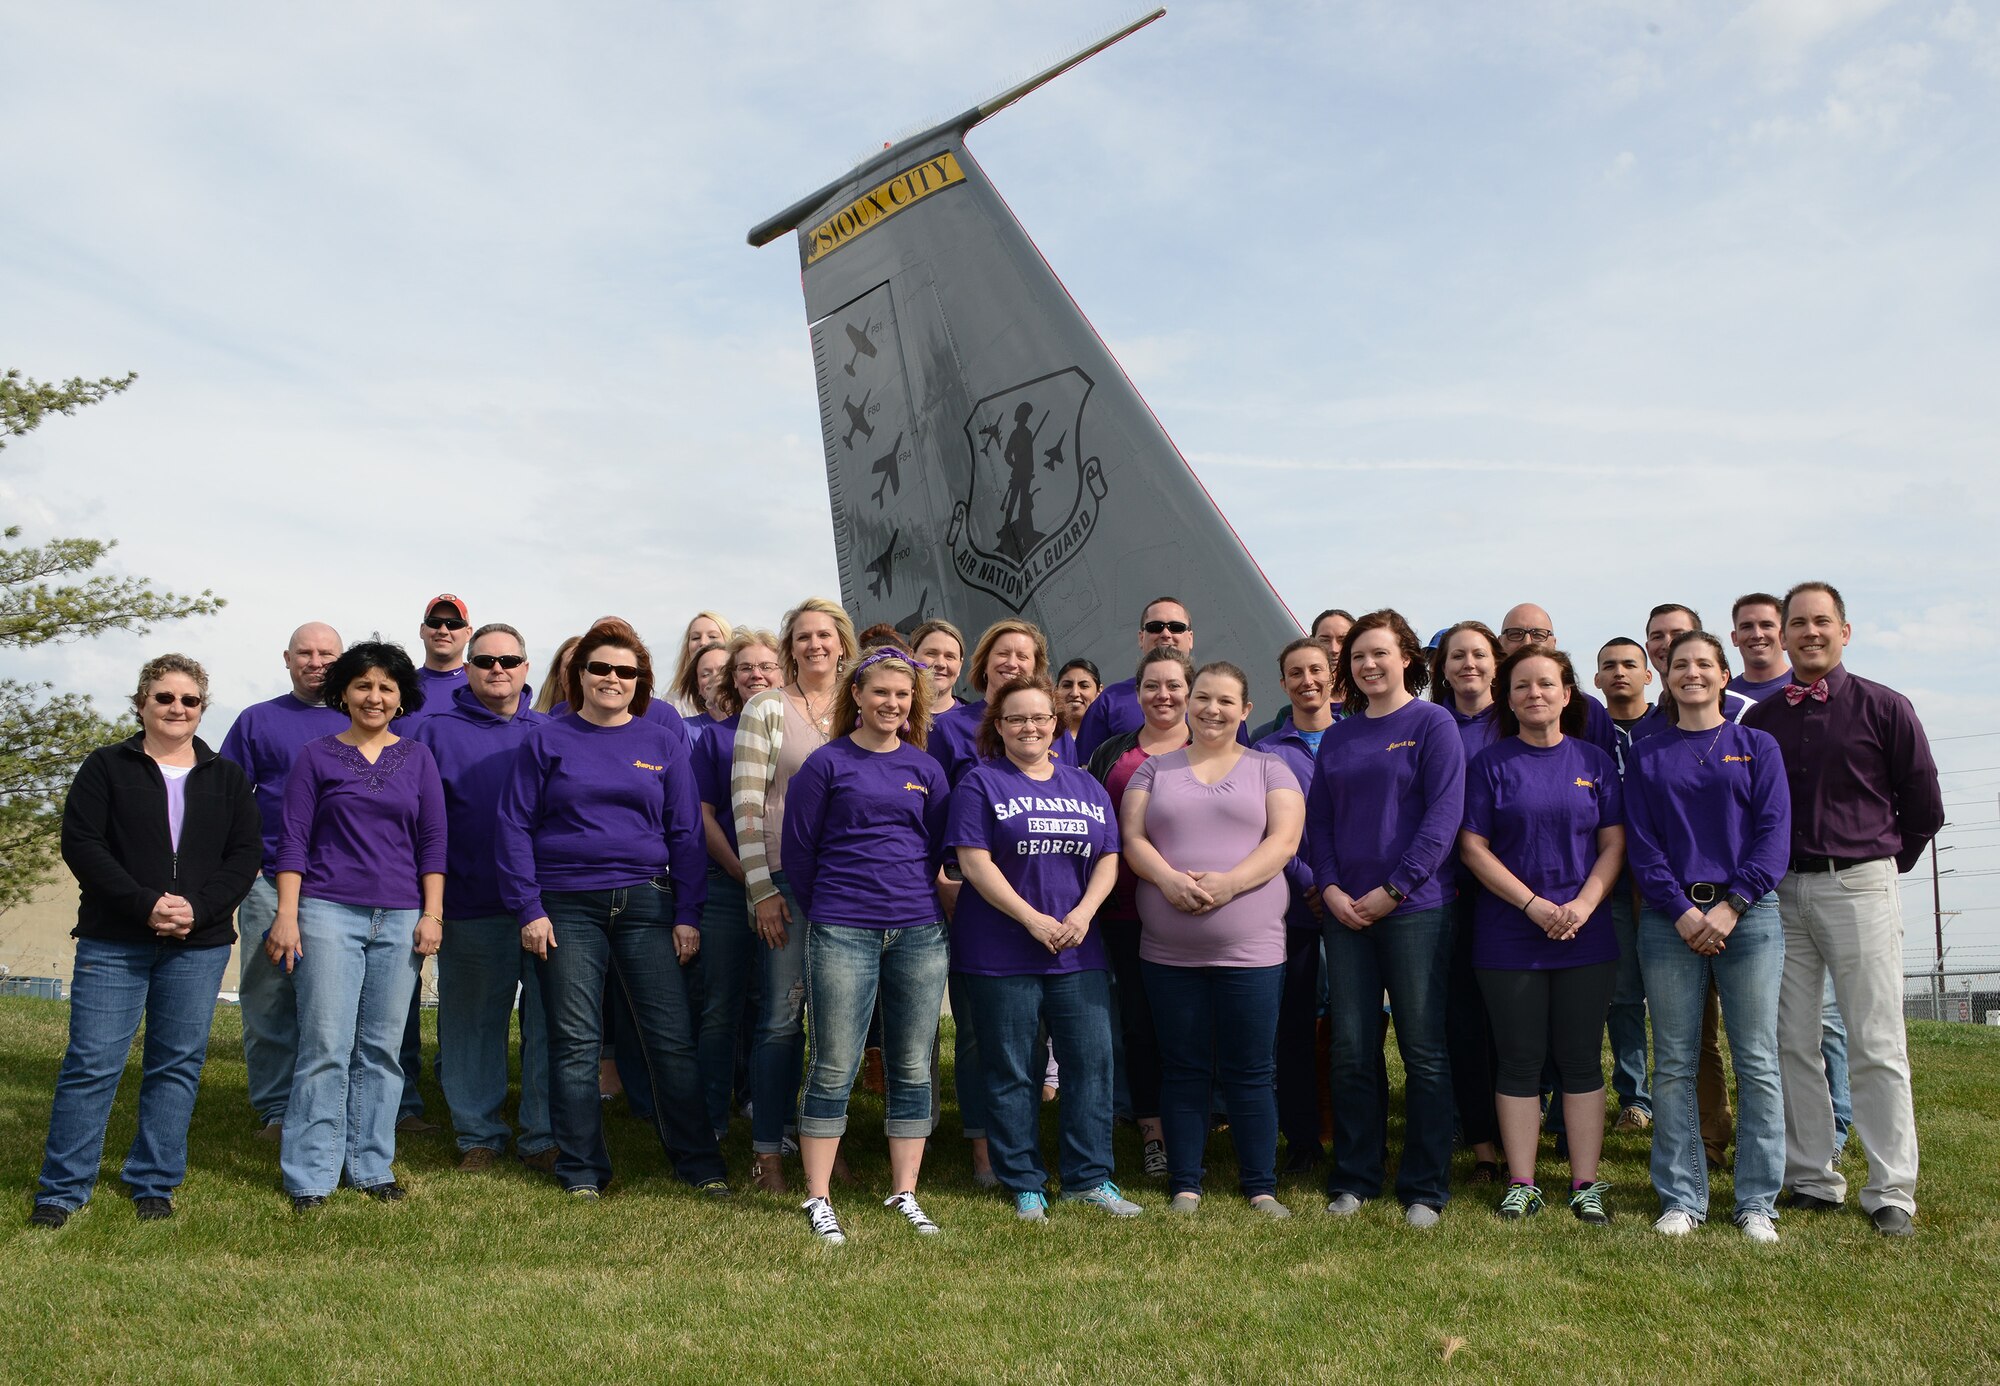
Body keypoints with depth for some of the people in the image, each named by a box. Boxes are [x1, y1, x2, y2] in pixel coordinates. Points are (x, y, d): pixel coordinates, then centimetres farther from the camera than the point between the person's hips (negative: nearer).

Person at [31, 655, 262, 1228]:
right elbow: (80, 843, -5)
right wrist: (145, 904, -16)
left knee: (178, 1064, 5)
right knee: (92, 1063, -3)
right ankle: (61, 1190, 8)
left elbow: (245, 854, 4)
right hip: (112, 944, -2)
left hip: (199, 946, 2)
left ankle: (154, 1184, 16)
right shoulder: (106, 767, 5)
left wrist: (198, 909, -13)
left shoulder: (226, 777, 11)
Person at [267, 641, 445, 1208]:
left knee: (382, 1049, 5)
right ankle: (311, 1176, 2)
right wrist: (287, 915, -5)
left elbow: (432, 842, 10)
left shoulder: (417, 758, 11)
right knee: (326, 1048, -5)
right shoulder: (316, 756, 6)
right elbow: (293, 840, 3)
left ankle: (372, 1166, 15)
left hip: (399, 920, 2)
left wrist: (432, 915, 2)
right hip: (329, 912, -2)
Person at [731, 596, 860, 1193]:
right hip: (788, 880, -4)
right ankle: (768, 1149, 8)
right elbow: (746, 802, -5)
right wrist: (761, 887, -10)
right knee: (783, 1014, -3)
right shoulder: (766, 708, 0)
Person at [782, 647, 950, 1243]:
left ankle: (904, 1194, 18)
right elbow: (797, 846, 3)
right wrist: (822, 912, 9)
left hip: (919, 932, 4)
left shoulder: (925, 769, 10)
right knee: (834, 1069, -1)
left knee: (912, 1068, 7)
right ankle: (817, 1199, 9)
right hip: (842, 933, -3)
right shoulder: (826, 763, 0)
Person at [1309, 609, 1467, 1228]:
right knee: (1351, 1051, 7)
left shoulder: (1432, 723, -2)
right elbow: (1317, 820, 12)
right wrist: (1330, 888, -4)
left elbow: (1443, 814, -10)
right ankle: (1353, 1178, 19)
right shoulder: (1337, 737, 14)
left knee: (1423, 1051, 1)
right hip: (1345, 911, 5)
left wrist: (1394, 889, -14)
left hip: (1415, 907, -4)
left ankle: (1425, 1189, 11)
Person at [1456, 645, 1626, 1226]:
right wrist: (1535, 905, -12)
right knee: (1520, 1061, 4)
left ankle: (1586, 1184, 13)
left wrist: (1584, 904, -11)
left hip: (1586, 934, 1)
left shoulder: (1594, 761, 8)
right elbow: (1473, 847, -4)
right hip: (1509, 935, -1)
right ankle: (1521, 1184, 12)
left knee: (1581, 1059, 5)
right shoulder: (1490, 763, 2)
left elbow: (1614, 844, 5)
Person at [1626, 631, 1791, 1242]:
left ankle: (1757, 1202, 8)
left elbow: (1774, 833, 1)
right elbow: (1642, 843, 4)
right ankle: (1681, 1198, 10)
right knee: (1674, 1064, 2)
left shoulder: (1757, 747, 9)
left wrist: (1732, 905, -11)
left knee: (1757, 1063, -1)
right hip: (1670, 918, 1)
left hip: (1747, 913, -1)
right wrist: (1681, 911, -9)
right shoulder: (1647, 754, 12)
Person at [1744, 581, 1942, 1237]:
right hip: (1780, 892, 3)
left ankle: (1891, 1190, 5)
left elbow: (1924, 807, 6)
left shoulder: (1884, 708, 0)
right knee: (1792, 1042, 6)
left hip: (1859, 887, -3)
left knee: (1877, 1046, -2)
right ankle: (1812, 1178, 16)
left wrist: (1881, 862, 9)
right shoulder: (1759, 719, 8)